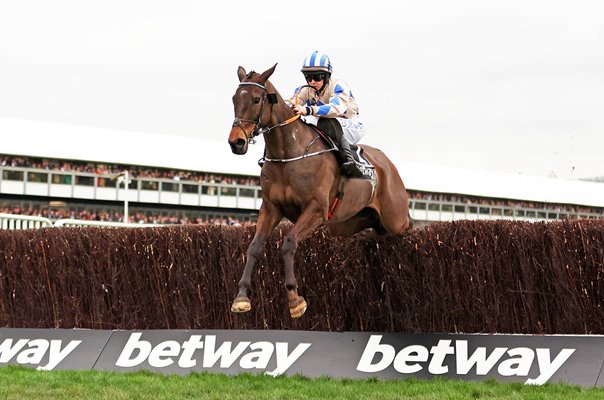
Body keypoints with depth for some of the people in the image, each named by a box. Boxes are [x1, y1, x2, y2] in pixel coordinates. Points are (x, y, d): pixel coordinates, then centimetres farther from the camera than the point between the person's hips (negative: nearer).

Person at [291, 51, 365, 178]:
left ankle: (348, 159, -39)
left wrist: (308, 110, -54)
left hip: (351, 127, -6)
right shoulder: (306, 90, 1)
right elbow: (293, 103, -15)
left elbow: (336, 108, -38)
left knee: (326, 123, -38)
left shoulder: (339, 86, -18)